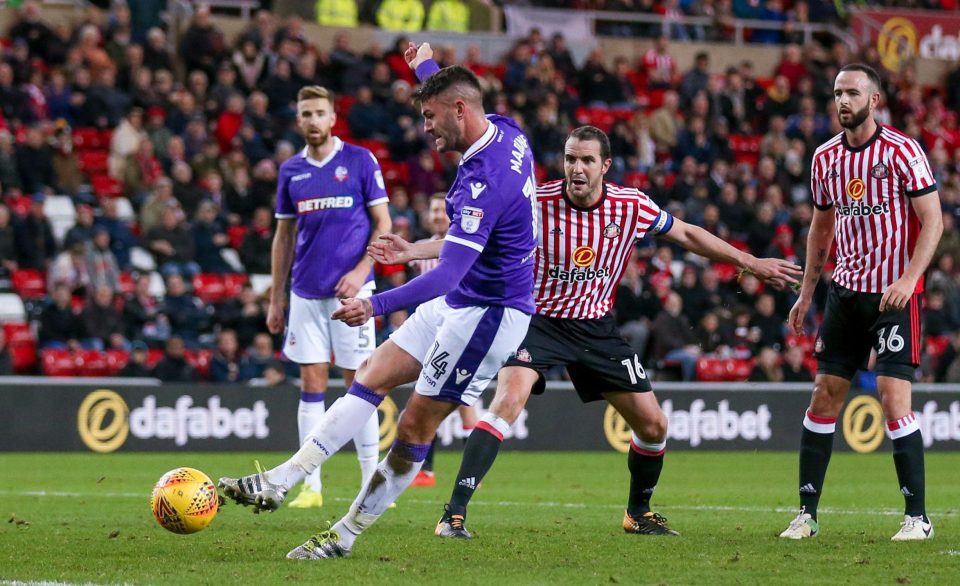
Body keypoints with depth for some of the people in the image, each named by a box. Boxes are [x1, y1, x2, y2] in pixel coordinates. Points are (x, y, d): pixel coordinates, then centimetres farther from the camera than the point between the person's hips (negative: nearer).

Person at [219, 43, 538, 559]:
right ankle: (280, 482, 5)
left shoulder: (485, 181, -29)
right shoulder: (506, 133, 1)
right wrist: (428, 67, 40)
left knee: (416, 424, -3)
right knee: (372, 379, 6)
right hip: (458, 303, 10)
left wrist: (376, 306, -43)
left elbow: (449, 273, -36)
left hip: (488, 313, -10)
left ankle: (344, 536, 2)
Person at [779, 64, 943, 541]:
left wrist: (909, 279, -21)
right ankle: (807, 513, 9)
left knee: (893, 399, -13)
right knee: (824, 395, 3)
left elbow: (933, 220, -10)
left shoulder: (902, 151, -9)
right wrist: (806, 293, 17)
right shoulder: (826, 158, 8)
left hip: (894, 294, -6)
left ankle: (917, 517, -5)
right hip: (846, 290, 6)